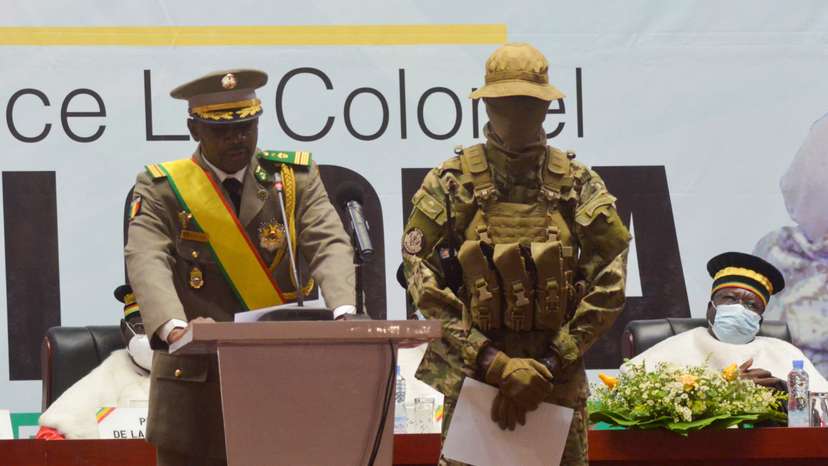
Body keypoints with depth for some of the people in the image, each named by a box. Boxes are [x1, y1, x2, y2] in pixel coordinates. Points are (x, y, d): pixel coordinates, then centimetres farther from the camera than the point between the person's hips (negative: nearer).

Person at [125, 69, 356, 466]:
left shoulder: (295, 178, 6)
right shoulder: (162, 189, 0)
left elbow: (329, 246, -7)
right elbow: (147, 263, -15)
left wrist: (343, 313, -28)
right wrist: (173, 328, -36)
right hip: (195, 379, -1)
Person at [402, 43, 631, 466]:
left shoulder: (580, 185, 4)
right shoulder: (450, 184, 1)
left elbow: (609, 284, -1)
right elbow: (421, 278, -6)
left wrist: (548, 365, -10)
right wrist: (492, 361, -13)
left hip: (559, 378, 1)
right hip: (471, 373, -1)